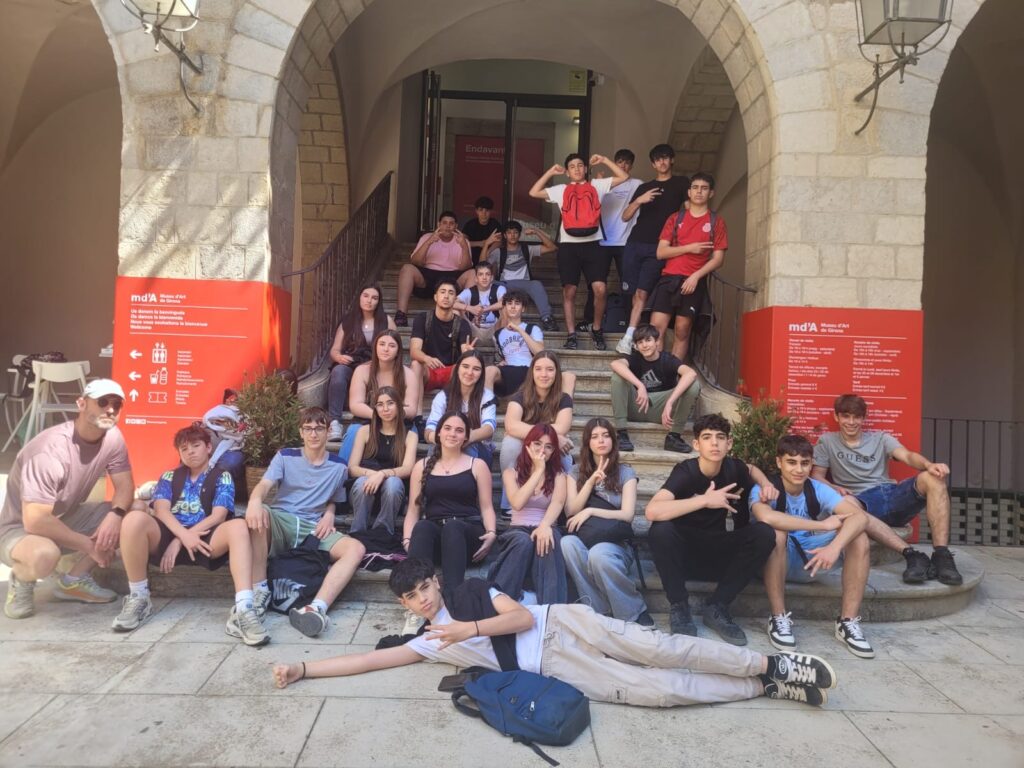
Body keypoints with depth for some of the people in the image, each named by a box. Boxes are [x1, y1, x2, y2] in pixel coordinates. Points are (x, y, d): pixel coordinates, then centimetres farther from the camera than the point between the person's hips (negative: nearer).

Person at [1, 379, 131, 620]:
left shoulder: (112, 437, -11)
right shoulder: (51, 450, -31)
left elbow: (125, 486, -5)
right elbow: (36, 521, -33)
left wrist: (115, 515, -28)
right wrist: (88, 545, -25)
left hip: (67, 518, 7)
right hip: (21, 528, -7)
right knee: (44, 555, -40)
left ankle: (74, 580, 4)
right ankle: (21, 581, 0)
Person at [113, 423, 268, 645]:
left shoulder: (222, 477, 13)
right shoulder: (169, 477, 20)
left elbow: (218, 516, -1)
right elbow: (161, 510, 2)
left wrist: (178, 542, -11)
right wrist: (184, 535, -18)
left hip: (204, 540, -2)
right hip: (170, 535, 2)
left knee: (238, 526, -33)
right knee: (134, 519, -28)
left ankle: (243, 610, -46)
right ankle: (138, 599, -14)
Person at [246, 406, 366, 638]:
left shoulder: (338, 466, 12)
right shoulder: (285, 456, 7)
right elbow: (265, 484, -10)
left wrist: (329, 515, -2)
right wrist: (255, 500, -36)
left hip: (315, 529, 1)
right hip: (281, 522, -1)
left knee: (356, 549, -28)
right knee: (258, 514, -37)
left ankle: (315, 608, -49)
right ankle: (260, 591, -29)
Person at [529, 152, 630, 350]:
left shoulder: (597, 185, 14)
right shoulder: (561, 190, 15)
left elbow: (624, 177, 11)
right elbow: (534, 193, 10)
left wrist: (604, 160, 11)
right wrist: (550, 172, 12)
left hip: (593, 244, -1)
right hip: (569, 245, 1)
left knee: (600, 288, -13)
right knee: (569, 291, 1)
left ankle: (597, 329, 7)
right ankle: (571, 334, 8)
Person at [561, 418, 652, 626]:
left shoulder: (626, 473, 6)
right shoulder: (576, 472, 12)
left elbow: (627, 515, -4)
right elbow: (571, 511, 2)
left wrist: (590, 511, -13)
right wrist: (591, 481, -8)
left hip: (614, 541, -2)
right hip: (583, 537, 2)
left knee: (598, 555, -39)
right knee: (567, 543, -36)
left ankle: (635, 612, -16)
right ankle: (596, 607, -23)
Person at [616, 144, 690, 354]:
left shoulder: (681, 183, 10)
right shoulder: (644, 187, 16)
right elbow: (625, 217, 9)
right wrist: (639, 200, -8)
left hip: (658, 248, -3)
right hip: (634, 244, 3)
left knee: (642, 292, -12)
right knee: (634, 293, 1)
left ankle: (628, 339, -14)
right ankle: (633, 333, 12)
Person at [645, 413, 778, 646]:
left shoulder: (733, 467, -6)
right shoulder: (686, 471, -20)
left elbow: (751, 469, 23)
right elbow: (652, 511, -37)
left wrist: (766, 484, 0)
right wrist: (705, 500, -37)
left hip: (720, 554, 4)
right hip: (685, 552, -4)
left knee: (764, 533, -20)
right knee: (661, 530, -34)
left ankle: (716, 607, -9)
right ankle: (678, 606, -13)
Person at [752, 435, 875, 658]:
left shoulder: (818, 489, -7)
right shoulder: (764, 489, -18)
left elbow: (860, 516, -21)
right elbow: (766, 517, -42)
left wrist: (835, 546, -41)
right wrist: (824, 525, -34)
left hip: (811, 559, 4)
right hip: (776, 562, -4)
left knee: (859, 538, -19)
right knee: (776, 532, -36)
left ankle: (848, 621, -11)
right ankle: (779, 617, -24)